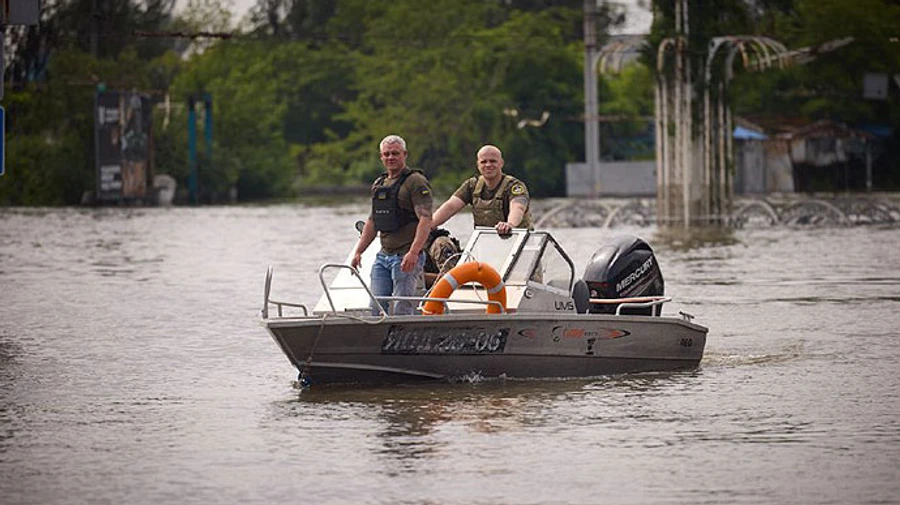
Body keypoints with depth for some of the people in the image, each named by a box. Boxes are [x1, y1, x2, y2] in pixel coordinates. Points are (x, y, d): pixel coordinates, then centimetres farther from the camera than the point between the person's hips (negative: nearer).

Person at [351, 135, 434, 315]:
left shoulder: (416, 182, -7)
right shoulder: (379, 184, 17)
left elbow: (426, 219, -17)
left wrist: (413, 252, -27)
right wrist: (358, 252, 17)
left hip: (407, 257, -8)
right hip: (383, 256, 8)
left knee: (402, 311, -11)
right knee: (376, 309, 3)